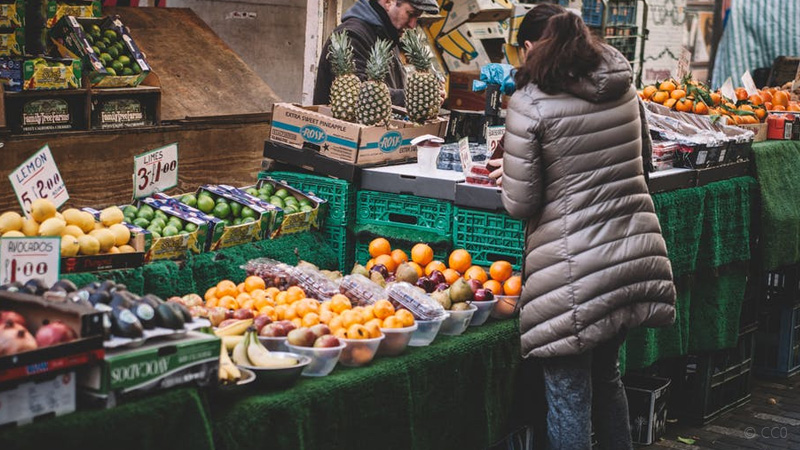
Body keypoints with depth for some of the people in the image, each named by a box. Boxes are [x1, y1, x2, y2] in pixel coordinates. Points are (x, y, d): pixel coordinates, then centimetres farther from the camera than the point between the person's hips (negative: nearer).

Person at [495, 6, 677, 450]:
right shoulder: (624, 89, 7)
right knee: (606, 373, 24)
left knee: (568, 392, 5)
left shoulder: (530, 103, -11)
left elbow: (519, 204, -10)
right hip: (636, 252, 7)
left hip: (576, 267, -6)